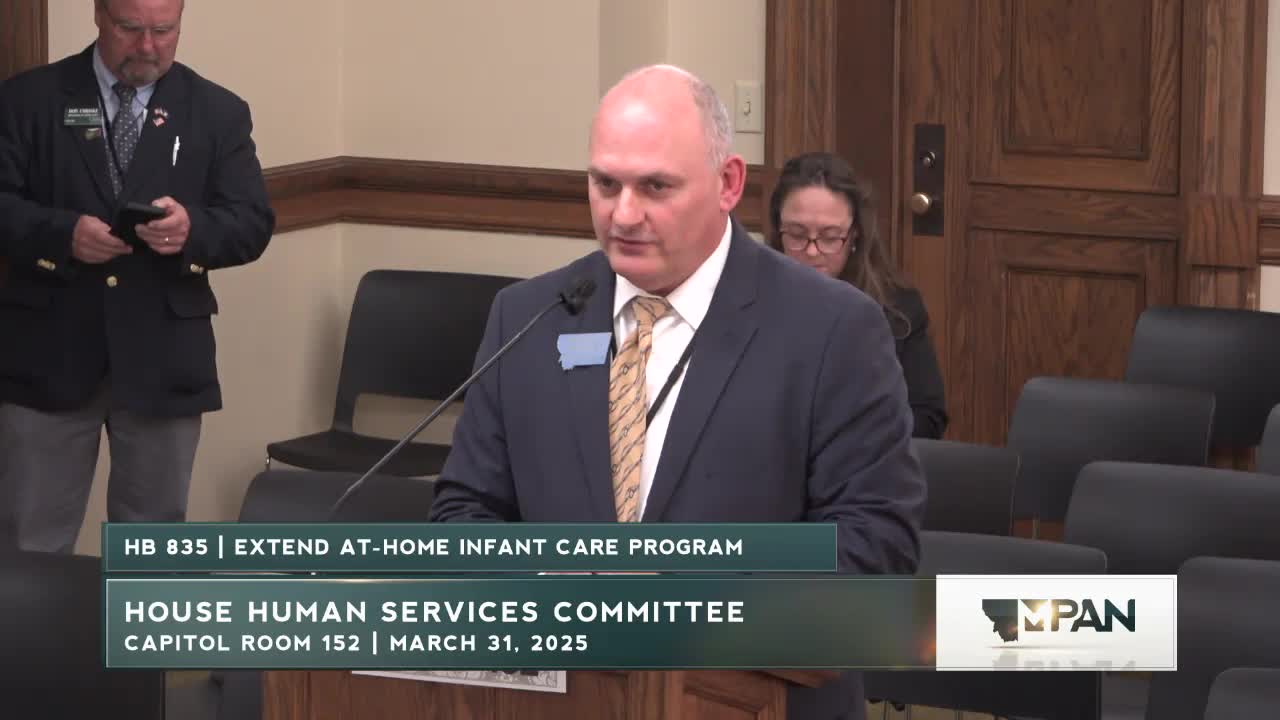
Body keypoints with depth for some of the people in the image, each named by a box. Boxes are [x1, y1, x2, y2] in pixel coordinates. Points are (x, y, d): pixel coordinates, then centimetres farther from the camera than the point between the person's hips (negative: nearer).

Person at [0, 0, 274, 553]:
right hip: (49, 355, -1)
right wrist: (62, 233, -22)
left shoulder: (218, 113, 6)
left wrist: (193, 227, -20)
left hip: (162, 360, 1)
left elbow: (253, 225, 1)